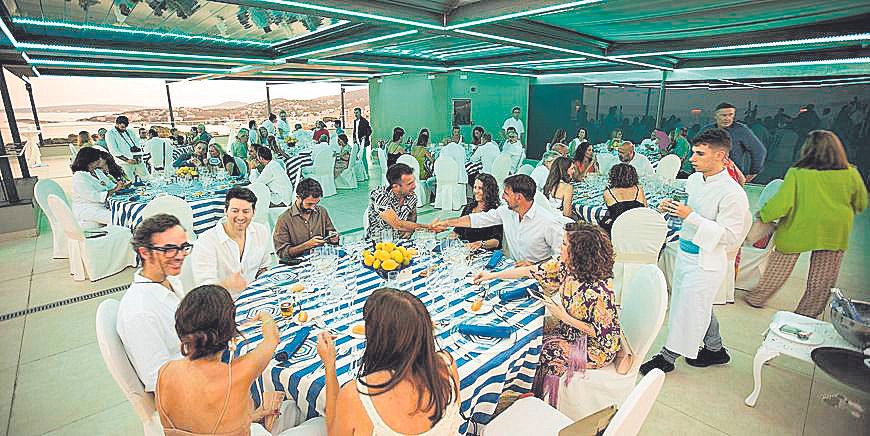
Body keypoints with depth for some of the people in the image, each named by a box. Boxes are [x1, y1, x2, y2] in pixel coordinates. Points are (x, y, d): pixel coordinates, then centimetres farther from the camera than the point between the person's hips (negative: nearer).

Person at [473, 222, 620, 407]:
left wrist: (564, 317, -24)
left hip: (598, 347, -7)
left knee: (546, 354, -14)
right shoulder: (565, 266, -13)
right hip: (572, 328, 7)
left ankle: (540, 400, 15)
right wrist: (492, 275, -2)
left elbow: (602, 334, -25)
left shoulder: (598, 293, -34)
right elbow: (532, 271, -5)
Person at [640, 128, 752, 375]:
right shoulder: (695, 179, 2)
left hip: (706, 261, -8)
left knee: (688, 309, 4)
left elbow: (729, 235, -23)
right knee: (701, 306, 22)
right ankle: (715, 350, 42)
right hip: (685, 253, 8)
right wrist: (672, 207, 0)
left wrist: (691, 216, -28)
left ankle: (668, 357, 19)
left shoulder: (732, 193, -22)